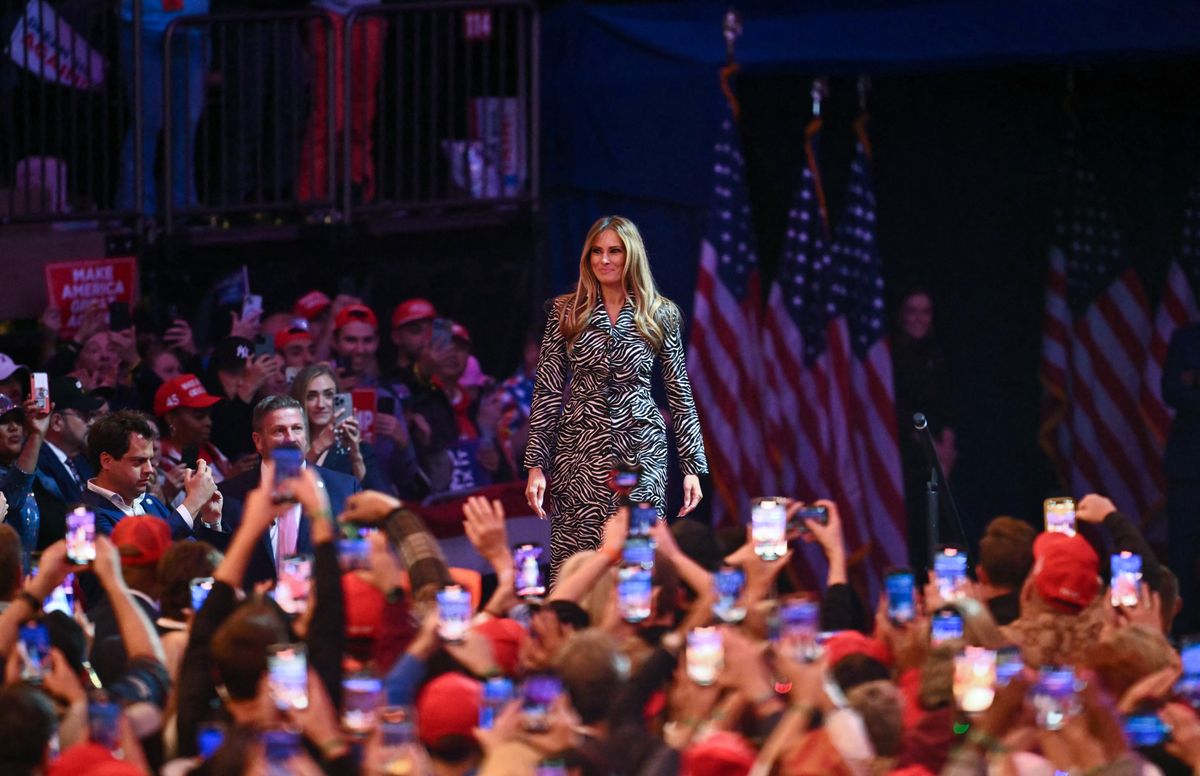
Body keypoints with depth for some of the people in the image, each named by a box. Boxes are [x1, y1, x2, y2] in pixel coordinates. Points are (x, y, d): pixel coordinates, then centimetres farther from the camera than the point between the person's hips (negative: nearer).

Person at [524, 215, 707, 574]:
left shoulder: (661, 315, 6)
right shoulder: (566, 312, 5)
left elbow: (680, 395, 8)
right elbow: (547, 392, 4)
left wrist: (692, 466, 3)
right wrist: (536, 465, -2)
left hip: (641, 451, 0)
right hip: (580, 452, 0)